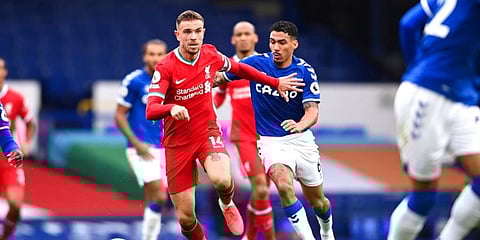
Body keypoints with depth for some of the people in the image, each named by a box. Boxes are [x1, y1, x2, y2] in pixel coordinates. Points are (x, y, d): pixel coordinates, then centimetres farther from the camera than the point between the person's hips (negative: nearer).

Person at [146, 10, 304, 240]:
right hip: (177, 142, -1)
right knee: (185, 217, -3)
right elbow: (151, 110, -25)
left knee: (221, 179, -32)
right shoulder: (165, 68, -15)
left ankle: (227, 204, 5)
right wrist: (172, 108, -46)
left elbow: (239, 68, 20)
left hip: (207, 132, 1)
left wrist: (276, 82, 24)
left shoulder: (210, 54, -3)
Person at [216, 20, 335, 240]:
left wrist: (300, 126, -40)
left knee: (317, 201, 13)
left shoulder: (305, 71, -11)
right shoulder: (256, 63, -9)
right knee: (284, 185, -31)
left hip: (301, 139, 1)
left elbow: (312, 111, -18)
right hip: (270, 140, -1)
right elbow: (220, 78, 5)